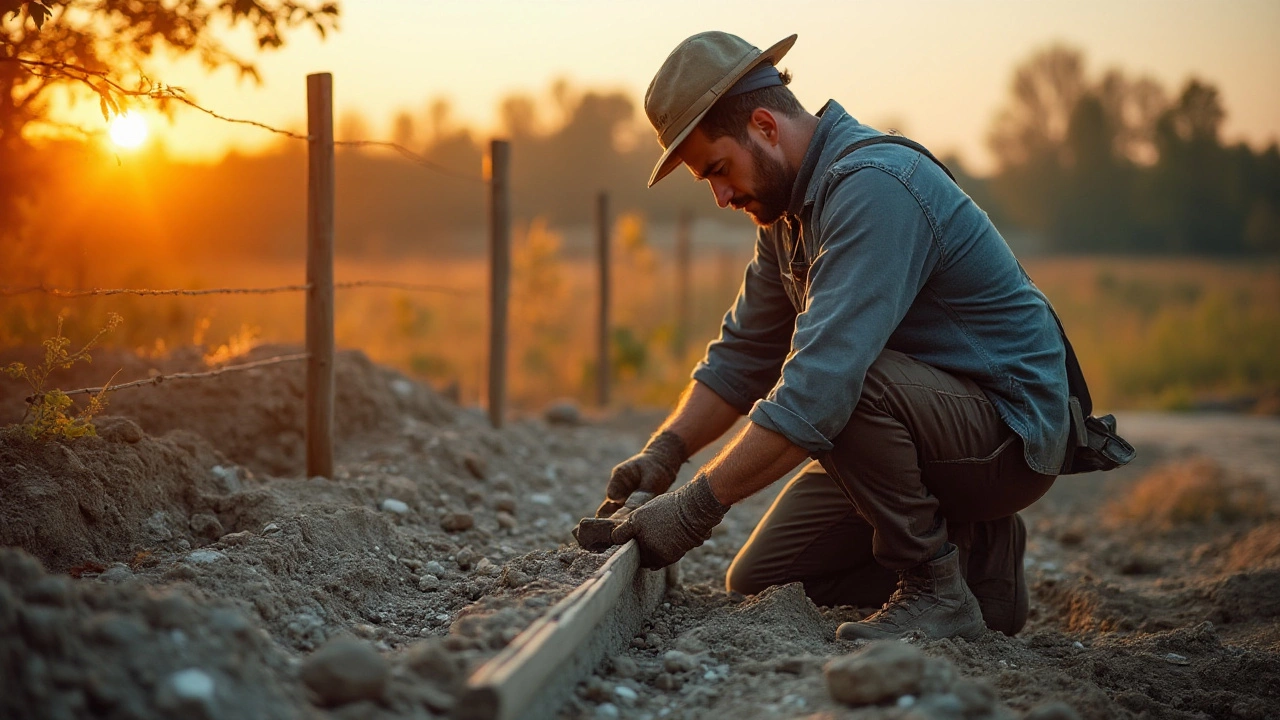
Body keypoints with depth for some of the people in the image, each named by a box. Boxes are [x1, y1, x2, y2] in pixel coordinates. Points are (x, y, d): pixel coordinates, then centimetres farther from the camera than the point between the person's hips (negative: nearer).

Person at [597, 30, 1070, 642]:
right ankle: (975, 555, 14)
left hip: (1011, 430, -9)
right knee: (759, 583, 6)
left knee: (844, 383, -36)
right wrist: (662, 454, -5)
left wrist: (694, 508, -34)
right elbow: (744, 354, 11)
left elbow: (822, 380, -36)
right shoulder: (786, 206, 5)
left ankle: (937, 591, -17)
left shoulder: (874, 188, -27)